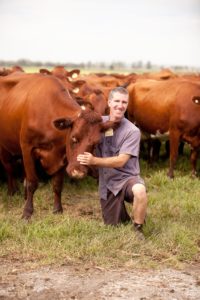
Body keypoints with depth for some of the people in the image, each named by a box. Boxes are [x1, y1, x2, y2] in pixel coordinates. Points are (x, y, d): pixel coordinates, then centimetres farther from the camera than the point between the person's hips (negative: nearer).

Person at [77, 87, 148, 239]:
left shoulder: (133, 131, -15)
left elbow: (120, 161, -20)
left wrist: (94, 161, -27)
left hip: (127, 177, -4)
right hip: (107, 182, 4)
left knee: (139, 190, -39)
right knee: (113, 225, 8)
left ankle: (138, 229, -15)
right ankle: (122, 213, 43)